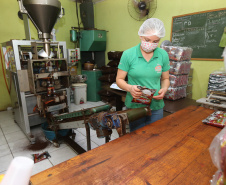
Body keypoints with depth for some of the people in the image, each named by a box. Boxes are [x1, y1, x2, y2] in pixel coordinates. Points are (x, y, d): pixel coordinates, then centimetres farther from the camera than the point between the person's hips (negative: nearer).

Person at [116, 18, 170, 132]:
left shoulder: (163, 55, -1)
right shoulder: (128, 54, -9)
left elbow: (165, 78, 10)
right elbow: (119, 79, -4)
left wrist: (164, 89, -10)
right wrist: (130, 88, -23)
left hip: (156, 107, 2)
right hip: (134, 106, -2)